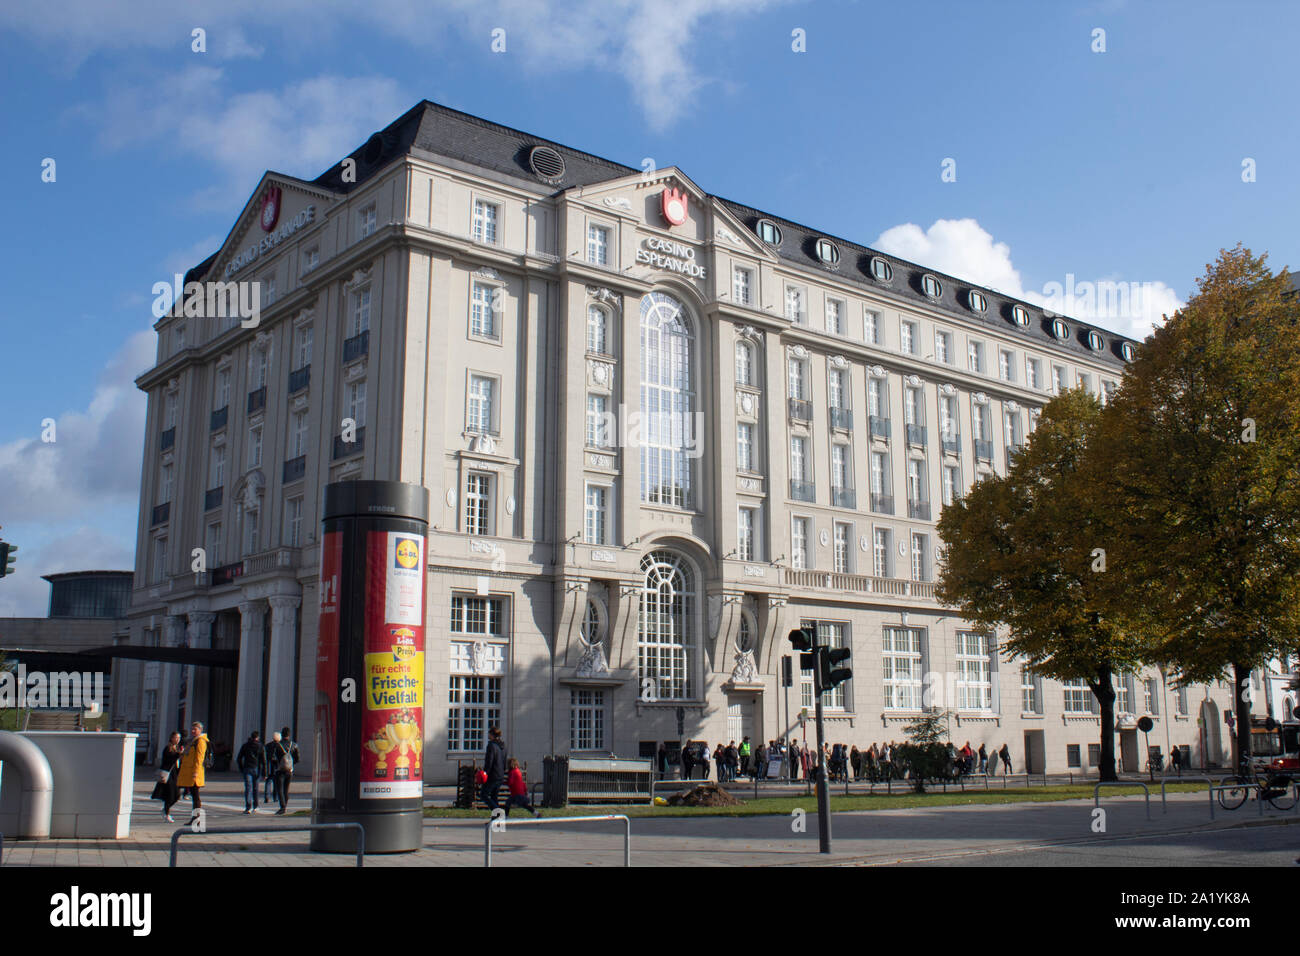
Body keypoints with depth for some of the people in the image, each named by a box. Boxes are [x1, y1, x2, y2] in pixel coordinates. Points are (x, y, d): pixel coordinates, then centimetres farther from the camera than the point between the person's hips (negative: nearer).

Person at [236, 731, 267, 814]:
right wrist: (264, 773, 1)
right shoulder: (261, 747, 2)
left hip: (247, 769, -1)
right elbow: (263, 761, -2)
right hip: (256, 769, 1)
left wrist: (241, 769, 17)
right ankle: (255, 806, 24)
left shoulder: (245, 745, 5)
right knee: (255, 787, 16)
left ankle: (248, 807, -19)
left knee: (248, 788, -7)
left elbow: (238, 759, 6)